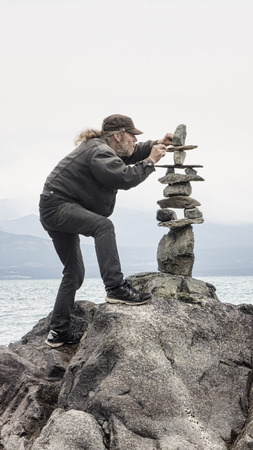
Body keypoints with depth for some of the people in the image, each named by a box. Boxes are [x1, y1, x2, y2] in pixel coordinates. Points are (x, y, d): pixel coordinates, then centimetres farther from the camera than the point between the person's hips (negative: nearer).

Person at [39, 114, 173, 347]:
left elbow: (131, 154, 25)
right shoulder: (99, 152, -17)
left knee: (75, 272, 12)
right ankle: (116, 288, -41)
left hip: (55, 213, 11)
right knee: (103, 225, -33)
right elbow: (125, 177, -29)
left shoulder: (102, 148, 15)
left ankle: (59, 331, 17)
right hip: (57, 205, -11)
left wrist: (157, 145, 11)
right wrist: (150, 161, -18)